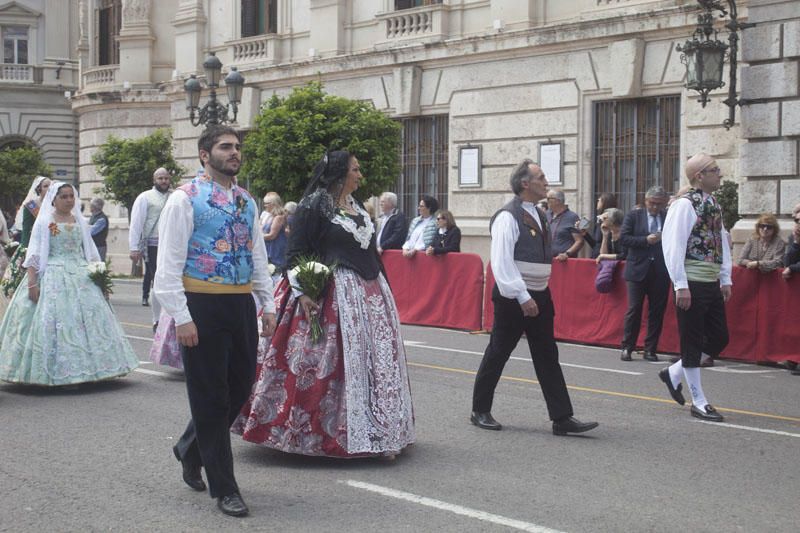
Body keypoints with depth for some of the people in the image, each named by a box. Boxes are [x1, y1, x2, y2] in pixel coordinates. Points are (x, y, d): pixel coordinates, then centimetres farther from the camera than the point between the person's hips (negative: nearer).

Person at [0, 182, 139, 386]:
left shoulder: (80, 222, 13)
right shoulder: (44, 222, 0)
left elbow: (90, 253, 17)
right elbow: (34, 255, -5)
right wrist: (32, 283, -13)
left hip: (81, 277, 4)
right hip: (53, 276, -4)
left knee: (87, 319, -2)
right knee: (53, 321, -7)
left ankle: (82, 368, 5)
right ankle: (56, 372, -1)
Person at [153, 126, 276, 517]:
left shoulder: (247, 202, 13)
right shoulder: (186, 199, -6)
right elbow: (169, 262, -10)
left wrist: (268, 305, 11)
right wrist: (181, 317, -16)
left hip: (242, 303, 7)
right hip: (203, 305, -6)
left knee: (240, 387, 12)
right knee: (211, 396, 1)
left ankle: (191, 449, 38)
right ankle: (224, 489, 10)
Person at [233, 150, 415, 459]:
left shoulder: (357, 207, 17)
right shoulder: (314, 205, -7)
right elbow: (296, 253, -12)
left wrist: (383, 287, 19)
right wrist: (302, 292, -22)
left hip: (370, 294, 8)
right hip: (333, 295, -8)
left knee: (375, 362, 8)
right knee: (334, 363, -6)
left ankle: (378, 432, 15)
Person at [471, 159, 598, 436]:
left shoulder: (538, 215, 13)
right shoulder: (508, 216, -15)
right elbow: (502, 263, -20)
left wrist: (540, 295, 16)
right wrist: (523, 297, -23)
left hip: (538, 295, 8)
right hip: (513, 297, -8)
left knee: (547, 357, 5)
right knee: (497, 354, 3)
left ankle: (562, 418, 6)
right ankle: (480, 411, 17)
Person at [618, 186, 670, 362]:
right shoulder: (634, 216, 4)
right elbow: (624, 238, -4)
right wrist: (646, 240, -13)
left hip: (660, 273, 2)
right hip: (638, 270, -1)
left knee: (657, 312, 4)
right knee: (634, 310, 0)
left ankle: (650, 349, 12)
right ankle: (627, 348, 8)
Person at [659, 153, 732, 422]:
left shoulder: (714, 205, 12)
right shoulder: (684, 205, -13)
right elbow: (673, 245, -17)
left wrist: (725, 279, 13)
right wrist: (681, 286, -20)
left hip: (712, 283, 8)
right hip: (692, 285, -8)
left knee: (719, 338, 12)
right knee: (693, 342, 2)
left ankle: (674, 373, 28)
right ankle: (699, 402, 11)